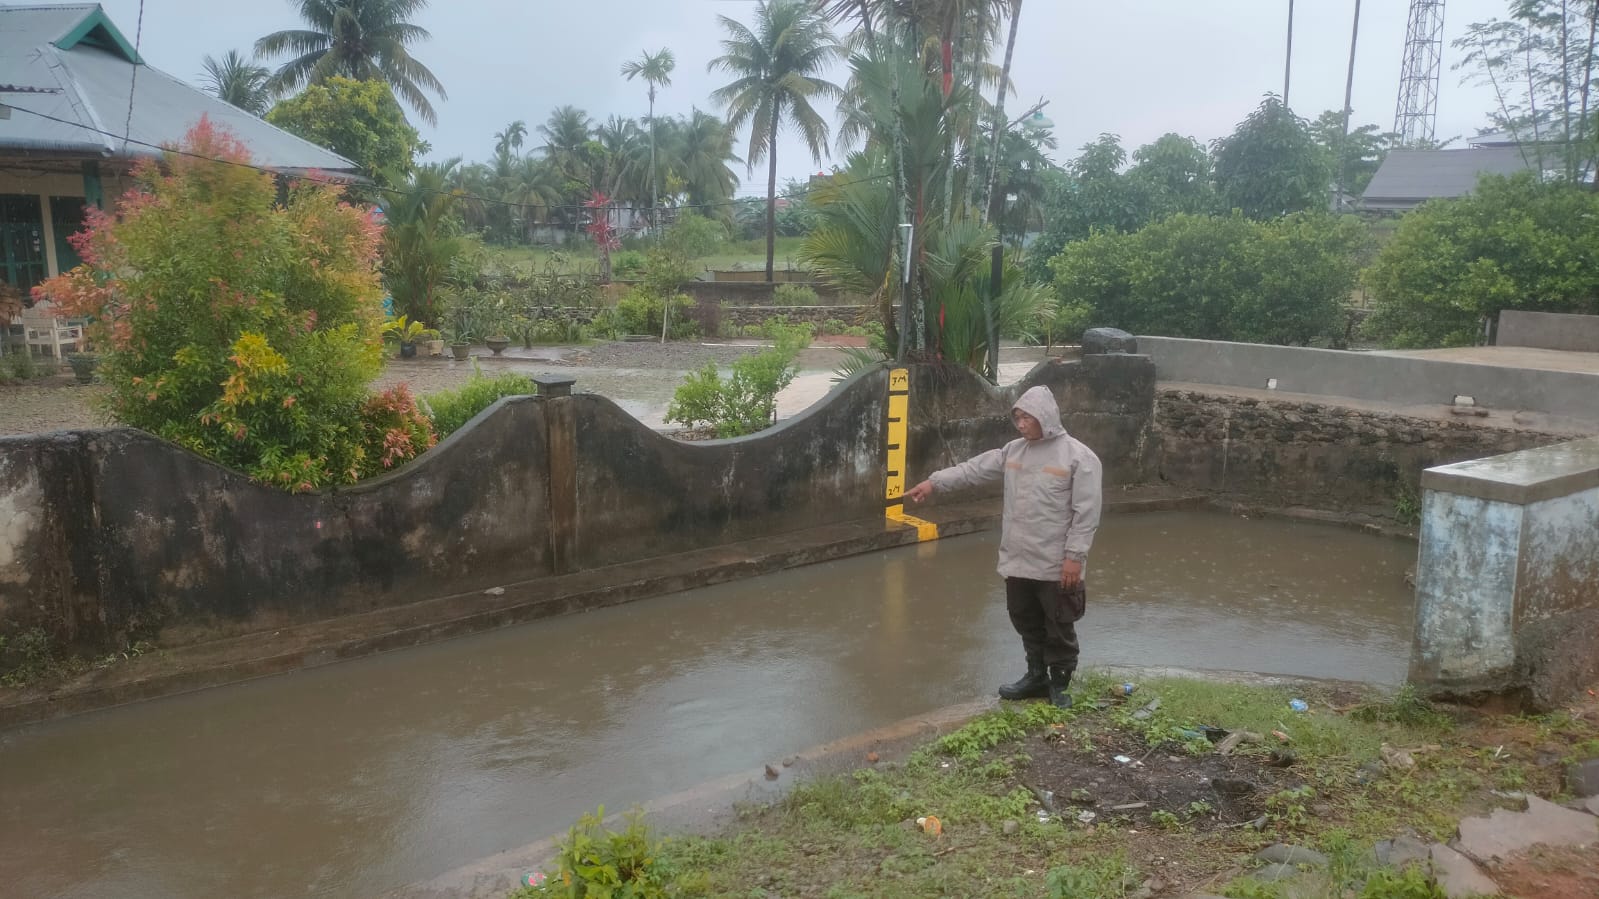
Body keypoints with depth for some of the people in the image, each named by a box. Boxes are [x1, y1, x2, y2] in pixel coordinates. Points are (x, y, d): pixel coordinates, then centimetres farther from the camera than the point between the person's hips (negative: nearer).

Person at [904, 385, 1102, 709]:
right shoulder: (1013, 450, 9)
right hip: (1017, 561, 6)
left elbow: (1086, 513, -14)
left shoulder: (1079, 457, -11)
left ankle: (1059, 685, 22)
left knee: (1058, 628, 6)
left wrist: (1074, 555, -17)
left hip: (1056, 565, -6)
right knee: (1026, 622, 17)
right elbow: (974, 469, 9)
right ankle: (1037, 677, 33)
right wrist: (934, 482, 1)